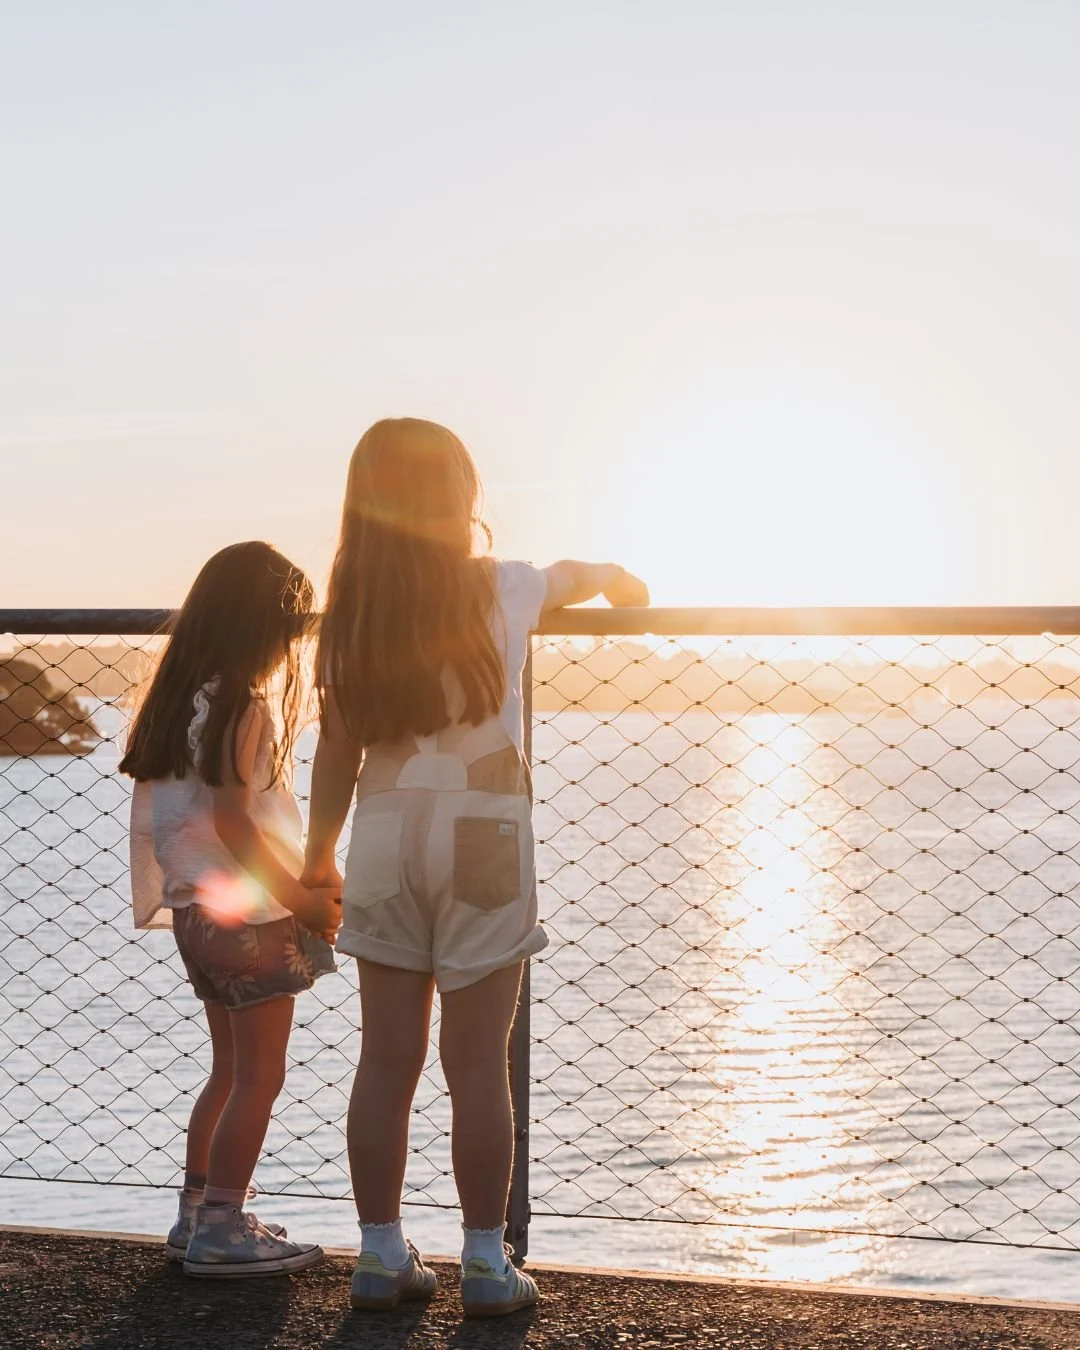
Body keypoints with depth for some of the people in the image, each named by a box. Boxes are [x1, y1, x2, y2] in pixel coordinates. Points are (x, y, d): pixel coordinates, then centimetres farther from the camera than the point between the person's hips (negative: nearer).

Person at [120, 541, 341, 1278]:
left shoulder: (188, 696, 9)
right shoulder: (246, 705, -17)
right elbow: (233, 819, -22)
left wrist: (307, 883, 6)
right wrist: (304, 899, -14)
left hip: (203, 909, 9)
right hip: (251, 917, -9)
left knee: (230, 1071, 18)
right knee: (260, 1077, 0)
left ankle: (197, 1214, 23)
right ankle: (221, 1230, 4)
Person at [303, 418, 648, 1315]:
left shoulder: (353, 617, 1)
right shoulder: (502, 592, -3)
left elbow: (338, 751, 1)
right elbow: (576, 575, 19)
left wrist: (319, 854, 12)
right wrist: (619, 581, 41)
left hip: (385, 837, 3)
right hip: (480, 838, -3)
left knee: (388, 1060, 8)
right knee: (478, 1065, 1)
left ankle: (382, 1256, 13)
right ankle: (487, 1264, 7)